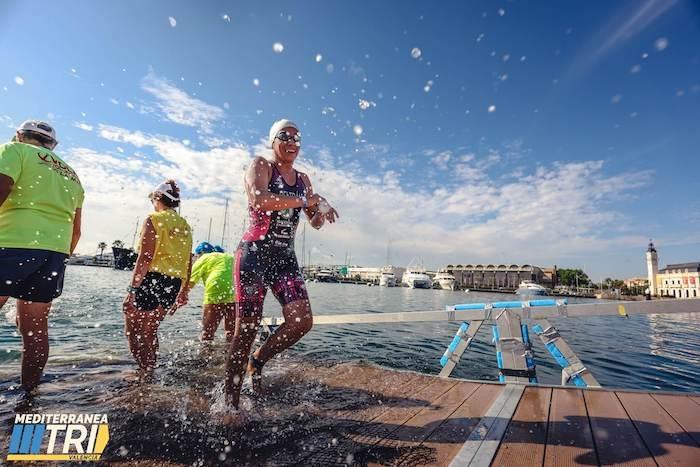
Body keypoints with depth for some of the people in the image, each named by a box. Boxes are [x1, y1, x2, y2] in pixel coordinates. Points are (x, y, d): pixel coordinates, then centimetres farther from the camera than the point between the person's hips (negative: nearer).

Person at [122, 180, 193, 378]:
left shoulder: (154, 220, -6)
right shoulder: (185, 225, 12)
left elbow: (145, 258, -14)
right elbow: (188, 261, 13)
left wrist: (132, 289, -12)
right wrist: (184, 292, 20)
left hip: (153, 280, -7)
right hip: (173, 285, 7)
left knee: (134, 331, 8)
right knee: (150, 331, 21)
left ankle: (145, 371, 6)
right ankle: (149, 371, 29)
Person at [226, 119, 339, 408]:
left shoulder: (303, 179, 17)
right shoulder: (260, 166, 1)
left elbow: (315, 223, 20)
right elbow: (259, 199, -22)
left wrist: (321, 213, -4)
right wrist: (306, 200, -18)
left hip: (285, 258, 6)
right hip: (254, 253, -5)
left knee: (302, 321, -9)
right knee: (246, 329, -4)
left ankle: (258, 360, 18)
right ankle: (230, 404, 13)